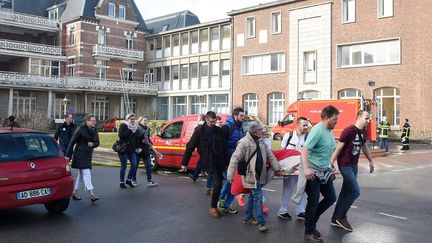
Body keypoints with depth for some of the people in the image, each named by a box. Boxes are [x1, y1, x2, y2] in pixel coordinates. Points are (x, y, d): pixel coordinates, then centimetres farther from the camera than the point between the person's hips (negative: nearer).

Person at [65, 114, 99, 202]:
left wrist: (93, 144, -11)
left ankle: (75, 193, 26)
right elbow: (72, 142, -10)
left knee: (81, 174, 14)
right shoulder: (80, 129, -11)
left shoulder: (94, 130, 8)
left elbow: (97, 142, 13)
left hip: (88, 155, 7)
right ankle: (92, 195, -17)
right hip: (80, 155, -7)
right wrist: (68, 155, -11)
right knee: (86, 173, -13)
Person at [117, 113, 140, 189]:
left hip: (132, 150, 6)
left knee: (134, 165, 0)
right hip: (123, 149, -6)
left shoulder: (136, 127, 11)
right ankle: (122, 182, 13)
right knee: (124, 166, 0)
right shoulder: (123, 126, -6)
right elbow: (121, 135, -23)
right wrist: (130, 131, -23)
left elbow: (137, 139, 15)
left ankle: (129, 180, 17)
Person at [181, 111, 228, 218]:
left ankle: (214, 206, 30)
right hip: (208, 162, -4)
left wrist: (226, 163, 9)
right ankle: (213, 208, 4)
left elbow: (224, 148, 10)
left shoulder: (219, 131, 5)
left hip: (219, 162, 5)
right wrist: (184, 163, -4)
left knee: (218, 185, 11)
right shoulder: (199, 131, -5)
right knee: (217, 184, -13)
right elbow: (190, 147, -3)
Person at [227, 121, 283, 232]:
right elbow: (235, 158, -18)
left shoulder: (260, 141, 10)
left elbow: (270, 155, 15)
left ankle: (248, 217, 30)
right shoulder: (244, 143, -16)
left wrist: (277, 169, 14)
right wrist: (230, 175, -21)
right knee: (258, 197, -8)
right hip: (251, 175, -8)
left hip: (259, 175, 8)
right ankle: (261, 222, 1)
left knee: (253, 196, 17)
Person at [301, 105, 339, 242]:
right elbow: (304, 149, -29)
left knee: (331, 198, 13)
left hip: (324, 172, 9)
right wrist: (306, 168, -38)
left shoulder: (329, 131, 6)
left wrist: (329, 165, 23)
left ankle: (311, 221, 29)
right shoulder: (317, 130, -20)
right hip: (313, 172, -9)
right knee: (313, 202, 0)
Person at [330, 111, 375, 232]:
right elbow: (338, 148, -17)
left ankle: (335, 219, 19)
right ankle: (341, 217, 4)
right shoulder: (348, 131, -17)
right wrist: (330, 164, -19)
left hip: (354, 165, 8)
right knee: (355, 191, -11)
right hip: (345, 165, -8)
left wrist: (371, 161, 25)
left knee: (346, 191, 10)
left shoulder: (364, 132, 7)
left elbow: (364, 146, 23)